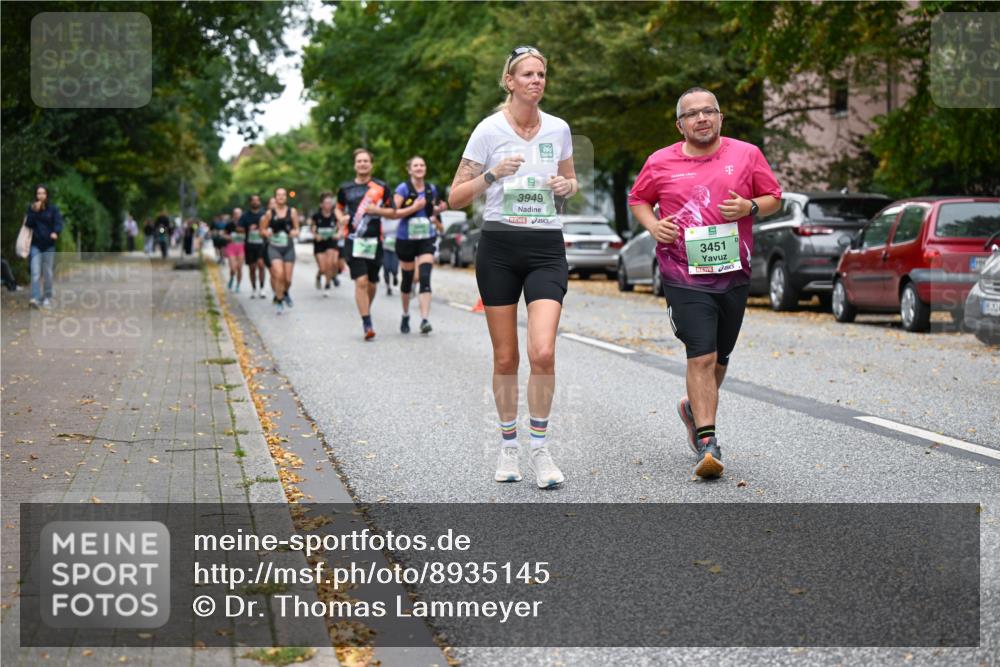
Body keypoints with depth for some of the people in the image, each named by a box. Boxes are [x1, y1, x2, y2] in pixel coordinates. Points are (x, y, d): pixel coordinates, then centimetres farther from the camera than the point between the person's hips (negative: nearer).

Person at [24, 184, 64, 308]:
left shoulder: (53, 208, 0)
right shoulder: (31, 208, 4)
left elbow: (58, 222, -11)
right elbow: (28, 224, -5)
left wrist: (56, 232, -31)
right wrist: (34, 212, -17)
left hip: (49, 245, 0)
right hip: (35, 245, 0)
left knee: (48, 273, 7)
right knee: (35, 273, -11)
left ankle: (47, 298, 18)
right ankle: (35, 298, -17)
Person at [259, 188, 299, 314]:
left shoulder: (292, 211, 1)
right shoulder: (270, 213, 0)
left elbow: (296, 229, 7)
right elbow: (262, 229, 8)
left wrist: (295, 232, -15)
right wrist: (268, 233, -13)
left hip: (288, 247, 1)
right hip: (274, 247, -1)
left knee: (287, 278, 3)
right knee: (279, 274, -19)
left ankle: (285, 293, 38)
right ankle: (279, 301, -3)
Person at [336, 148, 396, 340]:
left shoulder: (381, 187, 5)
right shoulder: (345, 188, 9)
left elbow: (393, 212, 7)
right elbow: (339, 208, 24)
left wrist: (376, 210, -11)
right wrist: (341, 218, 2)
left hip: (374, 240, 1)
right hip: (354, 240, -1)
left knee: (372, 284, 9)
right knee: (361, 282, -14)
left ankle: (366, 312, 35)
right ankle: (367, 324, -14)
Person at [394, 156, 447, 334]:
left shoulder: (432, 189, 7)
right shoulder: (403, 188, -5)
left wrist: (438, 209, 1)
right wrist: (414, 208, -22)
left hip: (426, 238, 2)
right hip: (406, 238, -2)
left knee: (425, 278, -14)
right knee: (407, 279, 10)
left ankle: (424, 320, -19)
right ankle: (405, 316, 32)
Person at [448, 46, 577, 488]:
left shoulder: (558, 129, 6)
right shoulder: (489, 130, -3)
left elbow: (572, 182, 22)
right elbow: (455, 198, -2)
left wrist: (568, 186, -1)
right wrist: (493, 174, -18)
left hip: (546, 248, 1)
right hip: (499, 247, -1)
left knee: (543, 352, -15)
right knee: (506, 357, 4)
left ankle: (539, 448, 0)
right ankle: (508, 446, 21)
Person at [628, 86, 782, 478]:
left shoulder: (746, 155, 4)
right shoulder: (660, 163, 3)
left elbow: (774, 197, 11)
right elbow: (637, 200, 16)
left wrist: (750, 207, -10)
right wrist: (652, 225, -4)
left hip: (734, 274, 3)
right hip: (684, 276, -3)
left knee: (719, 358, 14)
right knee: (702, 357, -14)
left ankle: (694, 409, 42)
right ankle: (708, 443, -13)